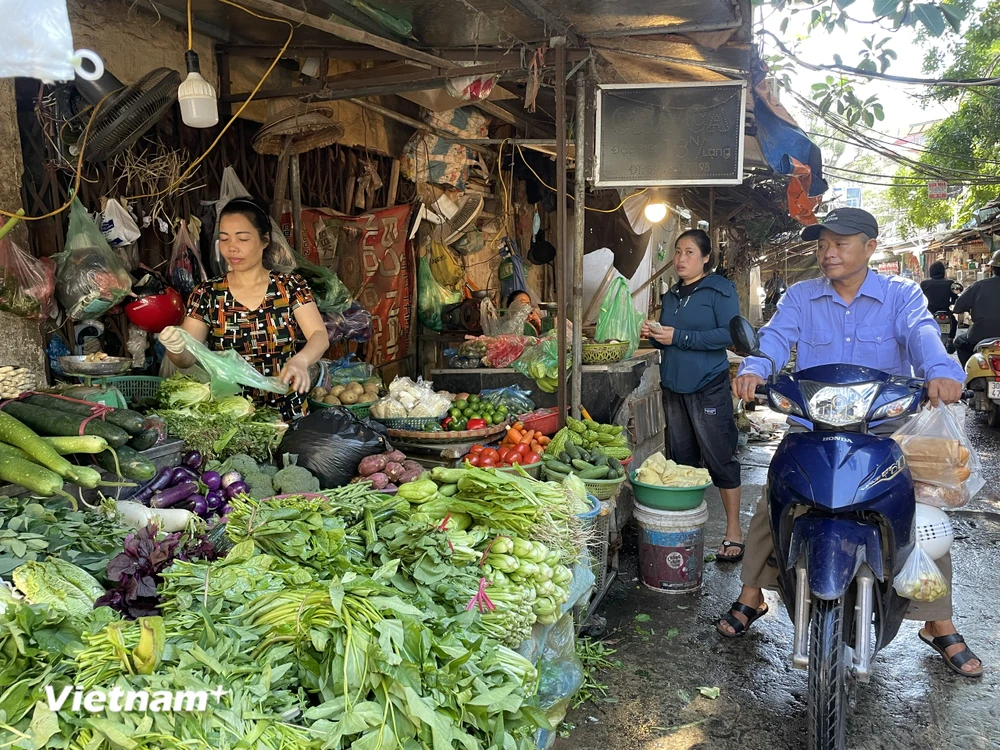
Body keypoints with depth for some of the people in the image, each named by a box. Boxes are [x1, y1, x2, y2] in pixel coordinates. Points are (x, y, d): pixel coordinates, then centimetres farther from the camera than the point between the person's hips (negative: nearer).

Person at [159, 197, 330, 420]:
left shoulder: (291, 287, 0)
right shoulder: (207, 294, 4)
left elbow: (320, 336, -11)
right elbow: (187, 359, 0)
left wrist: (300, 360, -32)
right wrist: (175, 348, -23)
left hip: (286, 413, -2)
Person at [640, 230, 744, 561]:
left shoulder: (720, 289, -6)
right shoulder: (672, 294, 16)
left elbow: (730, 334, -17)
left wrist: (679, 337, -19)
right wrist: (655, 335, 1)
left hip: (708, 386, -7)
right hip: (673, 385, 7)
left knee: (719, 457, -3)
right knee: (681, 458, 12)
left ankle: (733, 530, 8)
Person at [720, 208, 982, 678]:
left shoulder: (901, 295, 0)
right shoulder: (801, 297, 4)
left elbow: (921, 334, -20)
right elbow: (776, 337, -13)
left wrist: (941, 372, -42)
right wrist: (754, 370, -35)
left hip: (886, 432, -1)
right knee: (770, 509, -4)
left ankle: (939, 625, 18)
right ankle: (751, 597, 17)